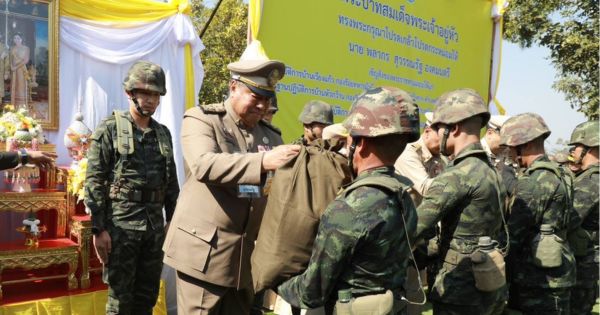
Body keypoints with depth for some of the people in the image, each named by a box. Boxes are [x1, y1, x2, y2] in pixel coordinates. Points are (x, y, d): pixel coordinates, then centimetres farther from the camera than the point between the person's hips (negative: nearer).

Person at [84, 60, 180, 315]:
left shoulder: (163, 133, 13)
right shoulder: (109, 129, -3)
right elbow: (94, 181, -8)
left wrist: (173, 221, 12)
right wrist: (98, 228, -13)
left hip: (155, 225, 5)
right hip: (120, 224, -5)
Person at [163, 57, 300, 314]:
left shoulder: (271, 136, 11)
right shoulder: (201, 118, -3)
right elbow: (203, 164, -23)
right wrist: (263, 161, -30)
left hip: (247, 257, 5)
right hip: (204, 252, -5)